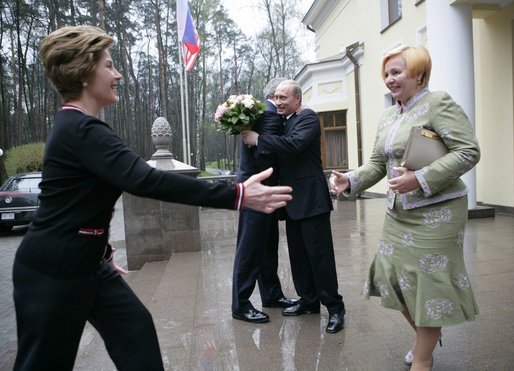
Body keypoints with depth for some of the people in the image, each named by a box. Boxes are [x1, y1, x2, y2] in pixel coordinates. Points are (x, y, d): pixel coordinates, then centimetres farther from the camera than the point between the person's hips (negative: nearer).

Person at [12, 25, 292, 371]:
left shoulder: (76, 125, 10)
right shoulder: (82, 130, -23)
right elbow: (146, 180, -35)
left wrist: (102, 251, 21)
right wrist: (237, 195, -37)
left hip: (85, 265, 9)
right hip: (53, 271, -9)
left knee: (136, 330, 12)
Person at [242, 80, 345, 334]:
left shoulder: (308, 117, -7)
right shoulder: (284, 122, 18)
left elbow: (294, 144, -25)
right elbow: (281, 153, 14)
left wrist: (258, 139, -19)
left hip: (310, 198, -9)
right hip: (293, 201, 9)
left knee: (319, 253, -4)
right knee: (298, 253, 13)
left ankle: (334, 307, 7)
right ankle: (308, 300, 26)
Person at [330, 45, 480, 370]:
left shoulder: (438, 103, -10)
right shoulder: (387, 117, 12)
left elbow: (468, 152, -17)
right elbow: (378, 163, 12)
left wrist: (420, 180, -25)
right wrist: (351, 180, -7)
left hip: (436, 211, -7)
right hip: (398, 211, 8)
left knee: (428, 283, 2)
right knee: (395, 277, 12)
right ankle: (427, 335, 38)